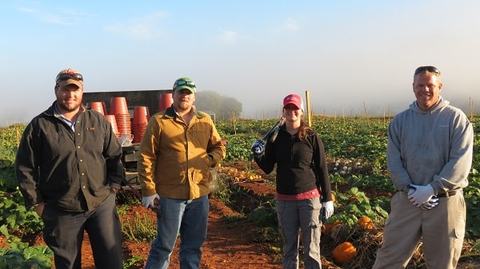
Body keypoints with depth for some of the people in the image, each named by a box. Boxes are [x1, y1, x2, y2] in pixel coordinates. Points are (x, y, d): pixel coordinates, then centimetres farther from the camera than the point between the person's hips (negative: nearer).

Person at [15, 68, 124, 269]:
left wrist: (113, 187, 4)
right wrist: (36, 202, 0)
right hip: (61, 211, -1)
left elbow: (115, 156, 11)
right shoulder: (39, 125, -2)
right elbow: (25, 168, 2)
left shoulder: (98, 121, 4)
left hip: (102, 204, 1)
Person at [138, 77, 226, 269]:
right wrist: (148, 191, -10)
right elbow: (146, 158, -6)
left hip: (199, 194, 4)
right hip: (170, 195, -4)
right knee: (165, 245, 7)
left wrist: (209, 160, -4)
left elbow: (219, 147, 17)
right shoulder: (159, 121, -4)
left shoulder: (205, 121, 7)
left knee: (194, 245, 16)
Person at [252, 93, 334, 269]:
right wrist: (258, 155, -15)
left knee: (311, 248, 3)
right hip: (285, 200, 2)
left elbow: (322, 169, 0)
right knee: (289, 247, 12)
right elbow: (268, 168, 4)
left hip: (309, 198, -2)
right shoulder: (275, 137, 1)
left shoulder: (312, 137, -3)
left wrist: (327, 199, -1)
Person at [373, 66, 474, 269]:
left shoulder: (456, 118, -1)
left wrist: (432, 189, -18)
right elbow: (394, 160, 1)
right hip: (408, 199, 2)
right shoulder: (400, 121, 7)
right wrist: (409, 188, -13)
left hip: (445, 201, -2)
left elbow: (461, 161, -11)